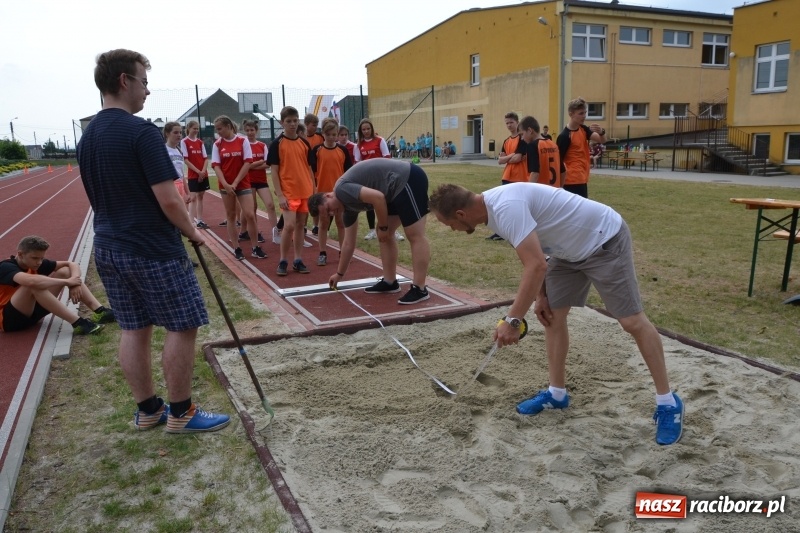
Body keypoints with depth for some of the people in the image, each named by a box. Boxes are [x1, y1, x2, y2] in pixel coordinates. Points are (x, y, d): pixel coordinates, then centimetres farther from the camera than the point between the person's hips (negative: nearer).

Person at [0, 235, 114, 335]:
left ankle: (100, 311, -20)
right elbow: (32, 281, -43)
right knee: (34, 285, -36)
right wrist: (67, 282, -33)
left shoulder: (36, 263, 0)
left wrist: (75, 282, -22)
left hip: (31, 311, 7)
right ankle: (78, 323, -39)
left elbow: (72, 264, 0)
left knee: (64, 271, -6)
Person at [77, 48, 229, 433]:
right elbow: (168, 201, -20)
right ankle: (181, 413, 12)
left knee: (133, 330, 14)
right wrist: (192, 232, -5)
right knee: (182, 327, 3)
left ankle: (147, 410, 25)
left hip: (108, 247, 9)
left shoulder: (87, 136, 10)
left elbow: (98, 197, 17)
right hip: (153, 250, -8)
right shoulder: (141, 132, -17)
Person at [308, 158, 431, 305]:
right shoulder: (348, 205, 15)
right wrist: (340, 274, 29)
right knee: (385, 236, 13)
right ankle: (390, 282, 18)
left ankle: (419, 289, -7)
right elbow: (348, 244, 22)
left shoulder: (342, 190, -11)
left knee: (415, 236, -9)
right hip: (398, 189, 10)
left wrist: (383, 227, -11)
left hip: (408, 180, -10)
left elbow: (378, 197, -24)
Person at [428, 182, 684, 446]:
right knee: (552, 316, 7)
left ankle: (668, 403, 8)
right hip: (570, 249, 9)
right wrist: (541, 295, 9)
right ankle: (557, 393, 20)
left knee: (632, 321, -5)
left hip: (604, 240, -9)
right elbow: (535, 257, 11)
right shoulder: (492, 206, -1)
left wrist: (512, 320, -33)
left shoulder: (506, 207, -32)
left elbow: (536, 266, -36)